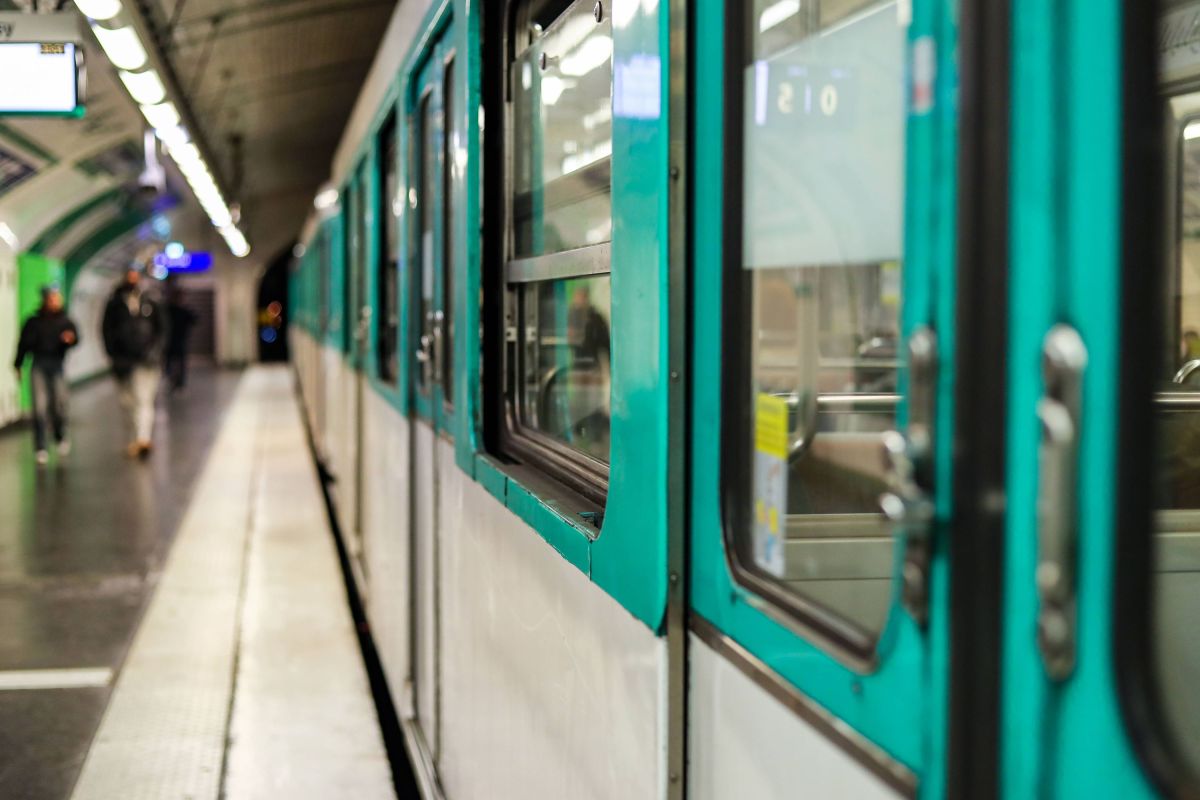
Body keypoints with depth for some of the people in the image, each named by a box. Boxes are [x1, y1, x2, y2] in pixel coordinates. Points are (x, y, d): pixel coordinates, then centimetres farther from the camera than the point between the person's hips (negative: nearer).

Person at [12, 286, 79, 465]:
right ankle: (41, 448, -2)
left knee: (59, 403, -5)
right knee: (40, 405, -6)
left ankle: (61, 438, 24)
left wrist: (71, 338, -32)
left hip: (57, 366, 0)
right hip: (39, 365, 0)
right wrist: (18, 366, 14)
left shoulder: (65, 321, 7)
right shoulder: (34, 322, 8)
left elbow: (75, 337, -9)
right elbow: (24, 344, 12)